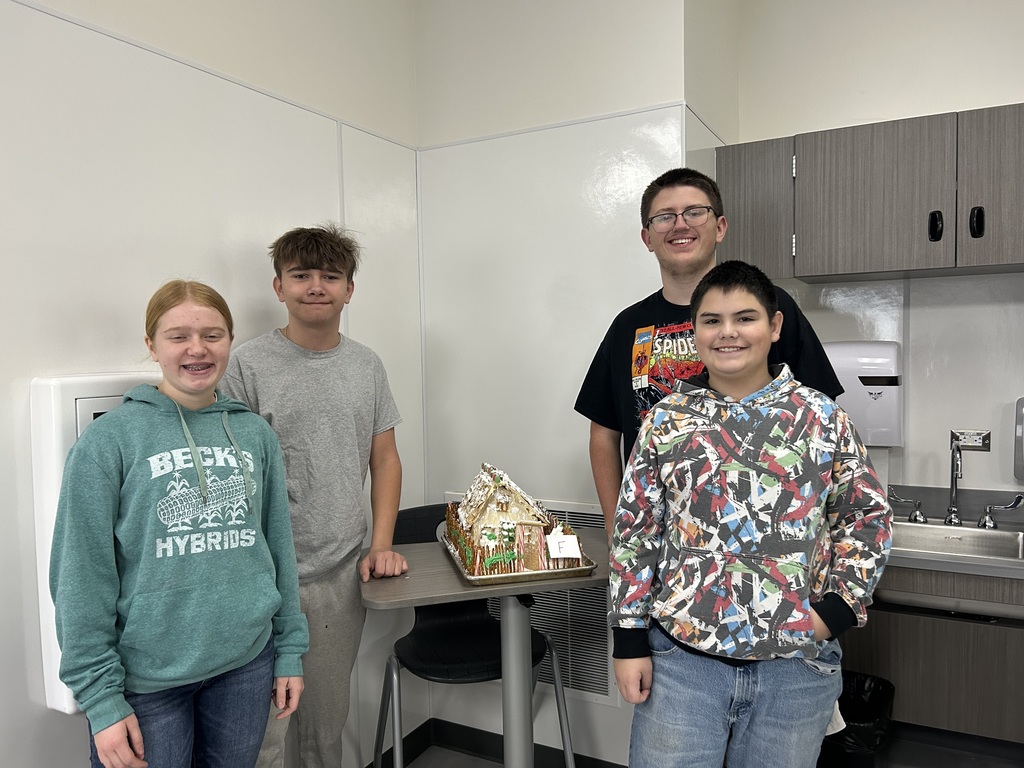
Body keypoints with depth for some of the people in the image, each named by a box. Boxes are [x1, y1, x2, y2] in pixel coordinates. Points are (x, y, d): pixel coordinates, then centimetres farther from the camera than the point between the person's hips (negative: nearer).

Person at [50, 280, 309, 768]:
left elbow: (280, 548, 6)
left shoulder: (255, 434, 2)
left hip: (247, 664, 4)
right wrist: (101, 697, -11)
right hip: (147, 677, -3)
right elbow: (82, 577, -9)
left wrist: (290, 650, 6)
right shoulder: (109, 441, -10)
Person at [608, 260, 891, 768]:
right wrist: (629, 642, -1)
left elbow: (868, 517, 7)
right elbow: (634, 533, 1)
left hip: (798, 662, 1)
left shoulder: (823, 419, 0)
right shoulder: (665, 421, 0)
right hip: (680, 655, 0)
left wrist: (837, 608, -4)